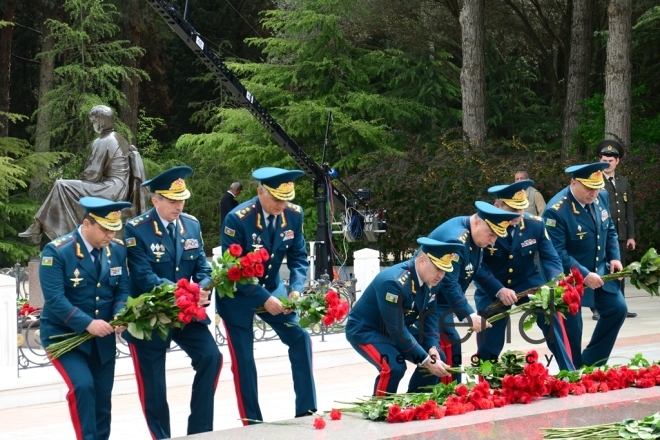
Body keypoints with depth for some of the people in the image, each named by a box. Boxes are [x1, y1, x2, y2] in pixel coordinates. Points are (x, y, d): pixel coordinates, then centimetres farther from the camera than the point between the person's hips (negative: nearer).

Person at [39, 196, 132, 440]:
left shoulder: (117, 250, 0)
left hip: (102, 338, 5)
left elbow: (122, 290, 3)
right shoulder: (56, 251, -18)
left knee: (103, 401, 7)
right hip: (64, 335, -5)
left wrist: (120, 316, -19)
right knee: (82, 386, -26)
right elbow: (55, 299, -23)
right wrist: (87, 323, -33)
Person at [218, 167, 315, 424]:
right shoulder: (237, 219, -26)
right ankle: (252, 423, 6)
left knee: (300, 338, -7)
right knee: (243, 359, -3)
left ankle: (306, 411, 1)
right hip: (239, 295, -4)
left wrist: (296, 288, -21)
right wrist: (263, 299, -29)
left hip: (272, 287, 5)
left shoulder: (294, 214, -12)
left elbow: (298, 256, -2)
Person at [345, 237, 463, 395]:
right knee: (394, 367, -31)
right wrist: (426, 360, -31)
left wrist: (433, 348, -19)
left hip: (397, 330, 9)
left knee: (437, 358, -1)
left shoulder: (429, 279, -9)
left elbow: (429, 317, -1)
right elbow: (396, 330, -33)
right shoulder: (393, 282, -34)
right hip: (364, 330, -9)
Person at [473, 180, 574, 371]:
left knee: (551, 312, -26)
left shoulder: (535, 224, -14)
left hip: (528, 282, 1)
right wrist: (499, 290, -35)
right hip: (493, 290, -1)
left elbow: (551, 259, -11)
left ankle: (568, 372, -20)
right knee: (488, 347, -2)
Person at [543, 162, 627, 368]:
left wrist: (614, 257, -1)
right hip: (570, 278, -7)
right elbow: (557, 253, -25)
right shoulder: (556, 210, -25)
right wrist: (584, 274, -28)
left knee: (617, 309, 5)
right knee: (572, 326, -2)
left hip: (600, 271, 7)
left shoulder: (601, 197, -3)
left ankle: (591, 363, 17)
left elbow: (610, 230, 13)